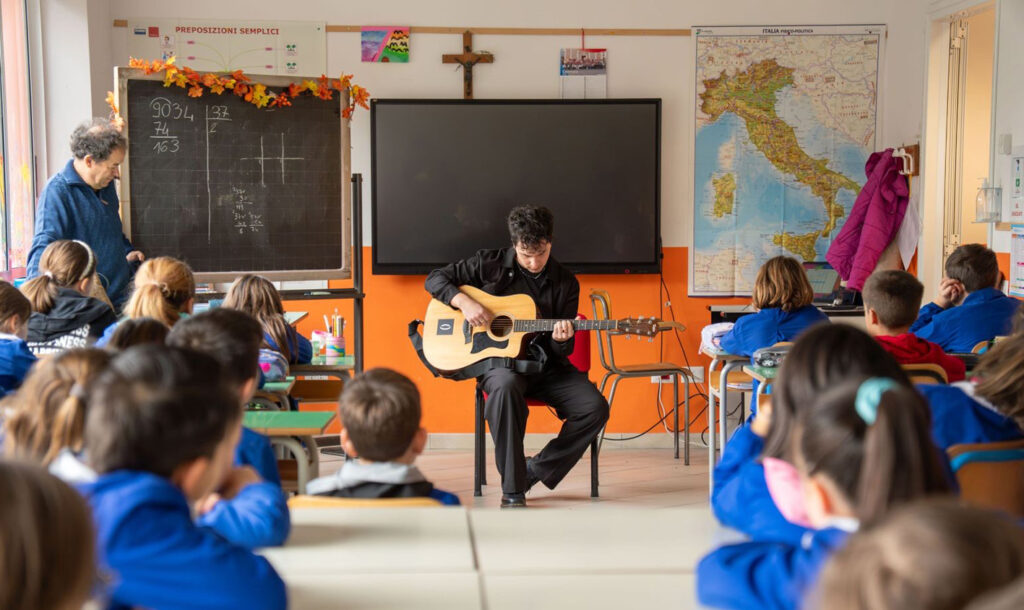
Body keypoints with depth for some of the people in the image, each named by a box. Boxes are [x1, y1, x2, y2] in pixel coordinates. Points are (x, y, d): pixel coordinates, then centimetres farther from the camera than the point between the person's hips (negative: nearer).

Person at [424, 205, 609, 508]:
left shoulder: (565, 282, 5)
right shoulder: (491, 264, 0)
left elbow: (563, 351, 6)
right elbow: (435, 279, 2)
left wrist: (561, 340, -20)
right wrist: (465, 302, -16)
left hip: (545, 364, 3)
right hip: (498, 359, -3)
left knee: (595, 407, -20)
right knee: (506, 387, -40)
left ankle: (537, 470, -2)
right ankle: (512, 490, -29)